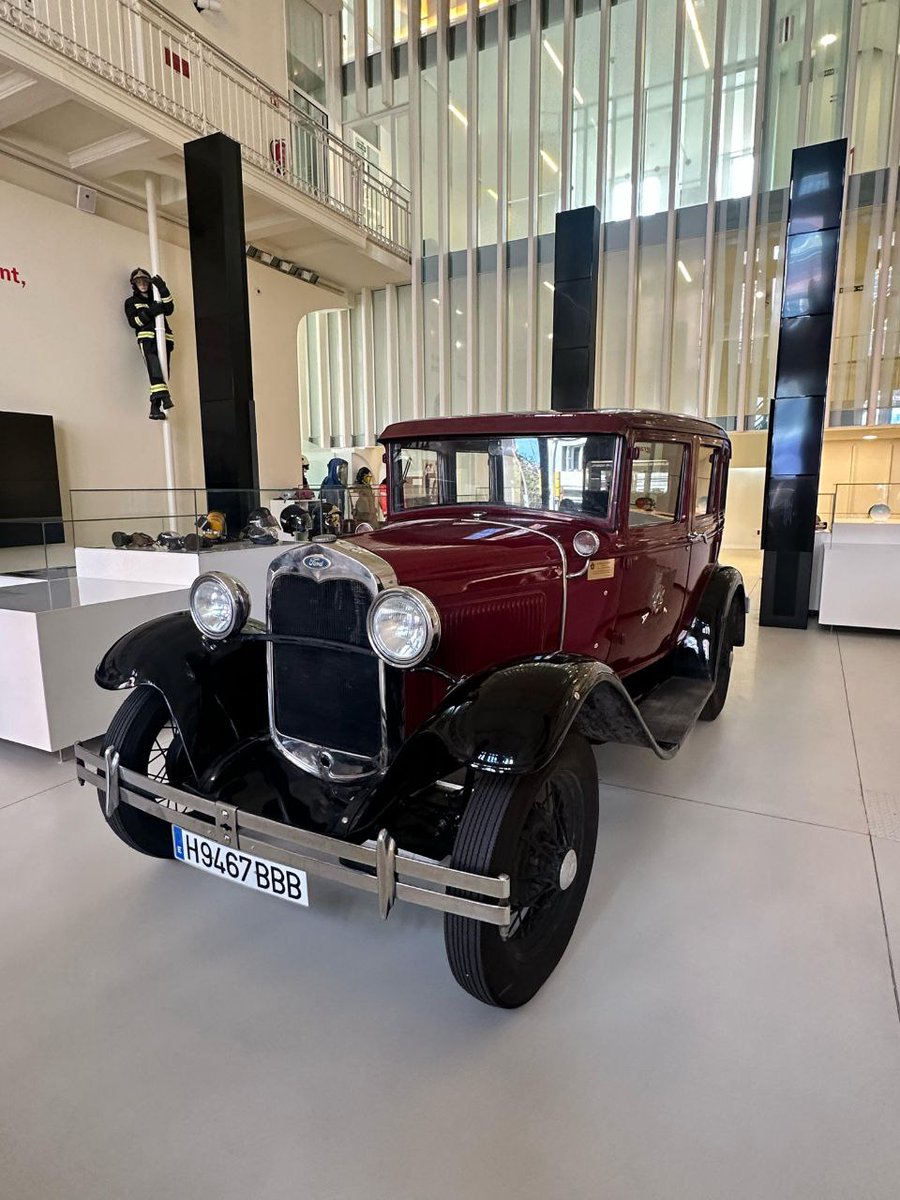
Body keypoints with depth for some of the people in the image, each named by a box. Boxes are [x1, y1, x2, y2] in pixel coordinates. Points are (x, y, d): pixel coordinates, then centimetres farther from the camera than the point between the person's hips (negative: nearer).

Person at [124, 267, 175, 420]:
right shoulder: (131, 302, 17)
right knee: (154, 365, -28)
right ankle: (164, 396, -45)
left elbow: (169, 310, 7)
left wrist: (163, 290, -3)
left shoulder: (156, 298, 27)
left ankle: (155, 407, -9)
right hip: (147, 338, -3)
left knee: (163, 370, -7)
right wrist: (150, 312, -12)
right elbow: (133, 322, 1)